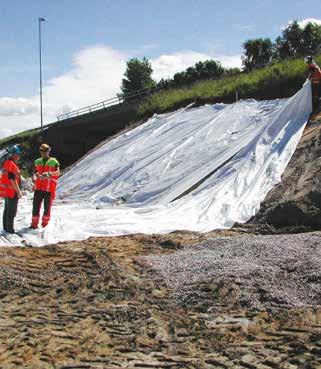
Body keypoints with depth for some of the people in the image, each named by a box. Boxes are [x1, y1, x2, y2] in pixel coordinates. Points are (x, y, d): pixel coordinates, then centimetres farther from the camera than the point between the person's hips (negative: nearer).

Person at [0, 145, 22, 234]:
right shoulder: (11, 164, -18)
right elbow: (12, 179, -21)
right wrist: (18, 191, -17)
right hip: (12, 191, -10)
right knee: (12, 211, -4)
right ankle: (10, 229, 0)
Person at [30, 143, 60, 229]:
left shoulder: (53, 162, 0)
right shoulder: (37, 161, 14)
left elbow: (57, 172, -12)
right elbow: (35, 172, 22)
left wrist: (49, 174, -29)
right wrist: (36, 174, -2)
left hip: (49, 189, -3)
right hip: (38, 188, 4)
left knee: (47, 207, 3)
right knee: (36, 206, 1)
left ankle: (45, 224, 14)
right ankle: (34, 224, 8)